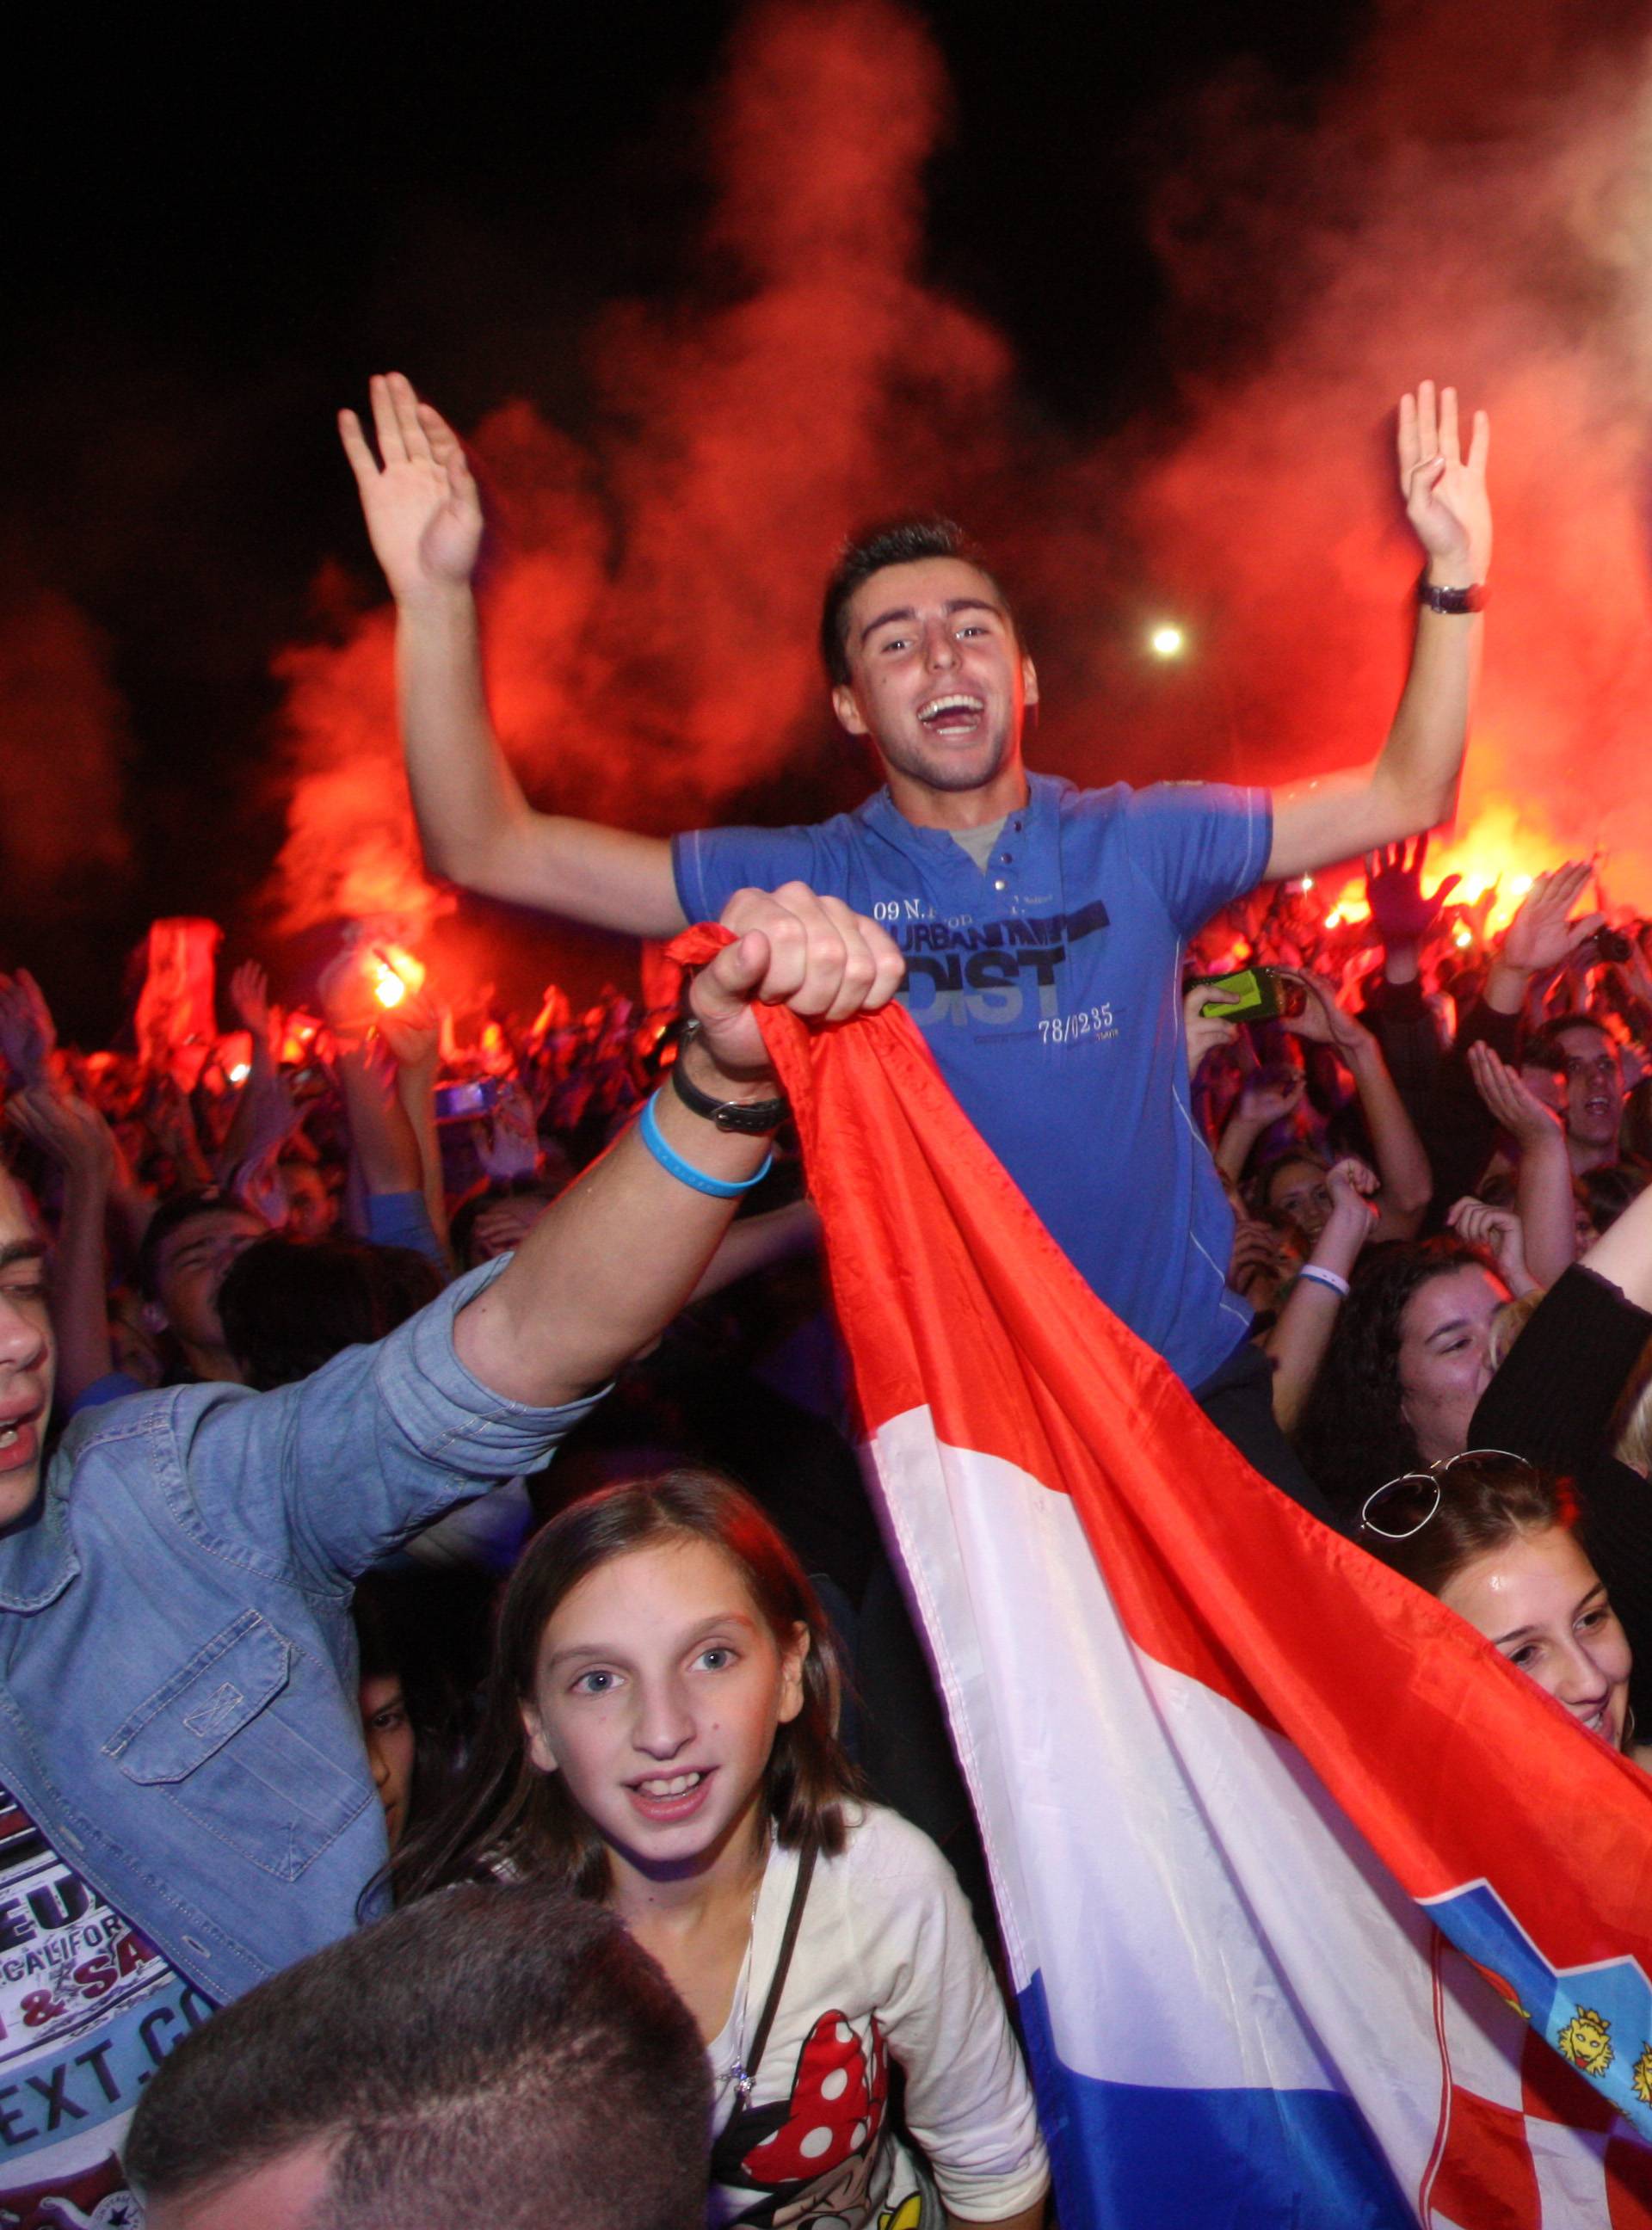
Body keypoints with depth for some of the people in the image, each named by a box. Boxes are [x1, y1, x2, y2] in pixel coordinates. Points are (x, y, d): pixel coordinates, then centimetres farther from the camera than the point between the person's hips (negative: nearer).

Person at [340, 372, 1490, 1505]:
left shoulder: (1135, 843, 3)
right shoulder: (802, 886, -2)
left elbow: (1405, 796, 6)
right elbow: (490, 849, -7)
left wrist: (1453, 577, -6)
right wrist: (436, 598, -18)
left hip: (1195, 1383, 2)